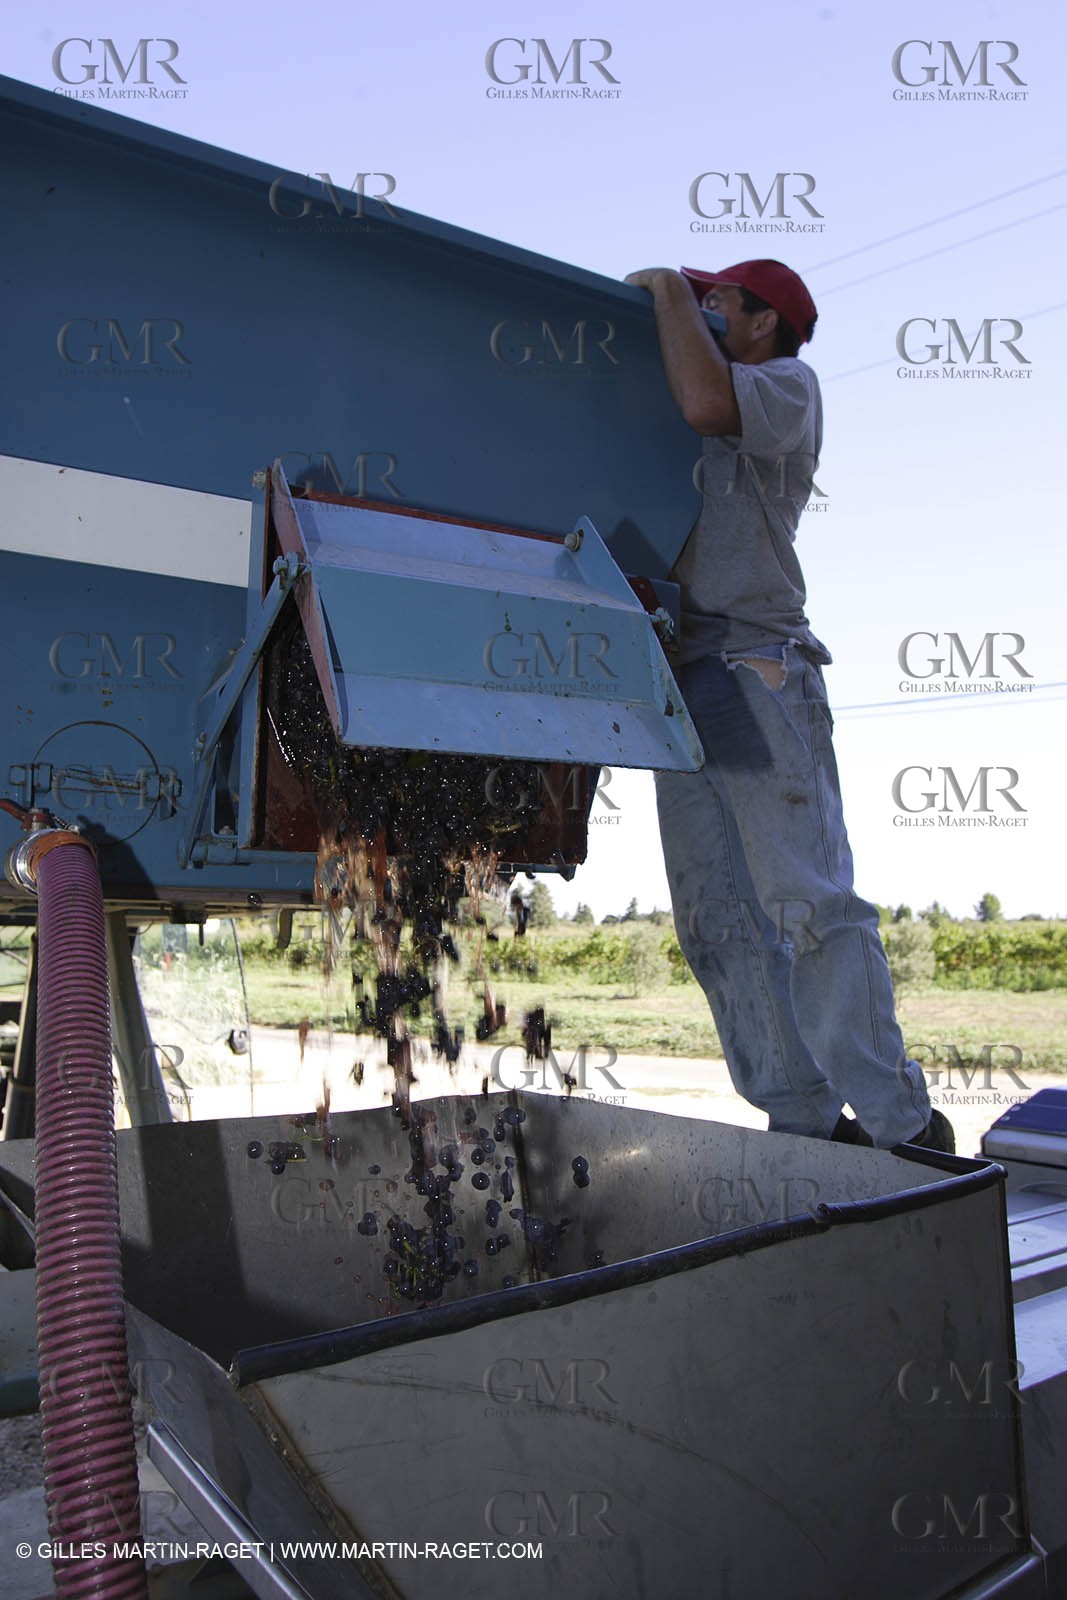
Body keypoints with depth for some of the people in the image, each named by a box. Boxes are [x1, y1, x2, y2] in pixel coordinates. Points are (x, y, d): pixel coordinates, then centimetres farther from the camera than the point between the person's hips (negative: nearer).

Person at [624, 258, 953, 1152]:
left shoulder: (790, 386, 6)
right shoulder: (703, 435, 30)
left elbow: (706, 402, -15)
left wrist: (668, 288, 0)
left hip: (757, 671, -8)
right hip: (685, 686, 8)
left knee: (810, 902, -13)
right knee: (718, 924, 1)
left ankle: (900, 1123, -7)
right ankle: (803, 1121, 5)